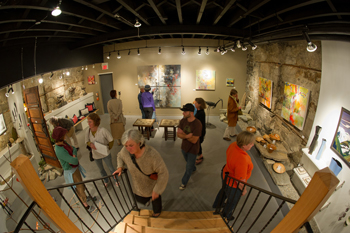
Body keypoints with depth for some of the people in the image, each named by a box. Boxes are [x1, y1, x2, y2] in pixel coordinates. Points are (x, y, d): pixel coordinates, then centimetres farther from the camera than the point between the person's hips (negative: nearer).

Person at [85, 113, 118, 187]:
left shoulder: (103, 131, -28)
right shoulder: (88, 132, -15)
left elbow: (111, 141, -16)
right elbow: (87, 141, 2)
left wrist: (107, 149, -13)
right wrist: (90, 144, -19)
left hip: (105, 154, -4)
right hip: (96, 155, 4)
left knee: (111, 168, 16)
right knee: (101, 170, 26)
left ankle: (116, 180, 43)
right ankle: (106, 181, 53)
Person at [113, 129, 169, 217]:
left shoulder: (152, 154, -42)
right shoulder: (125, 151, -27)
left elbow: (163, 173, -33)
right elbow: (120, 156, 1)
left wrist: (157, 190, -26)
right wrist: (120, 167, -15)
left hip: (153, 183, -3)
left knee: (155, 198, 27)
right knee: (140, 199, 29)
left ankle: (157, 211, 64)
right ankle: (147, 198, 67)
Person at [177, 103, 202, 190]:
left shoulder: (197, 124, -29)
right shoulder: (183, 121, -12)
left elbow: (194, 140, -29)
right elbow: (178, 134, -12)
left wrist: (183, 134, -24)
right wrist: (187, 136, -30)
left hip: (193, 149, -5)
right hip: (184, 147, 6)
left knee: (188, 167, 11)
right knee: (188, 161, 31)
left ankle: (184, 182, 34)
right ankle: (193, 168, 63)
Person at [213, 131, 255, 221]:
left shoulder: (234, 145, -20)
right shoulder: (242, 160, -44)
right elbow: (240, 180, -30)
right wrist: (243, 189, -10)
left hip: (226, 174, 8)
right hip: (233, 184, -7)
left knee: (224, 190, 37)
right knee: (232, 201, 26)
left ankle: (216, 205, 67)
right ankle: (226, 215, 58)